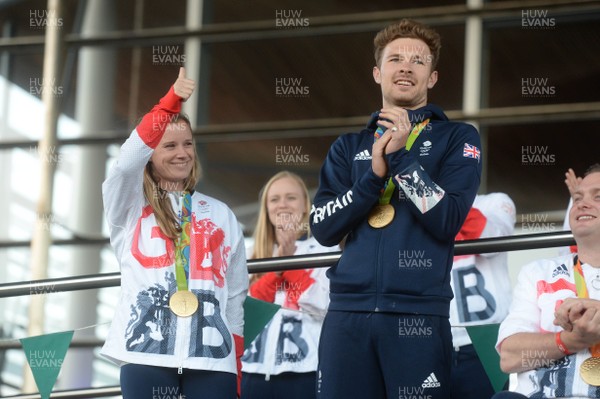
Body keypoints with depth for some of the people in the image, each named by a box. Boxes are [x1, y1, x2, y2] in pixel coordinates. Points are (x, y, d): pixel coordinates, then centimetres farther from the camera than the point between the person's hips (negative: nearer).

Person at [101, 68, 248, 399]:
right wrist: (171, 102, -21)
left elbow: (236, 292, 17)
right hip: (147, 353, -2)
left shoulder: (220, 214, 18)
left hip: (212, 356, 2)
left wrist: (237, 364, 10)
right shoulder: (130, 207, 11)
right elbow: (127, 162, -12)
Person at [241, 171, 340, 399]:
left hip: (303, 368, -4)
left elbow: (326, 307, -8)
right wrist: (275, 268, -7)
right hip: (257, 369, 4)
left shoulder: (324, 249, 5)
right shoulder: (259, 254, 18)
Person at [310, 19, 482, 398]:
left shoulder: (457, 138, 7)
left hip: (419, 313, -3)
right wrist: (374, 174, -7)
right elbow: (323, 228, 5)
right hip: (348, 311, 3)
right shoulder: (349, 147, 16)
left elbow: (447, 220, -5)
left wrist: (401, 156, -9)